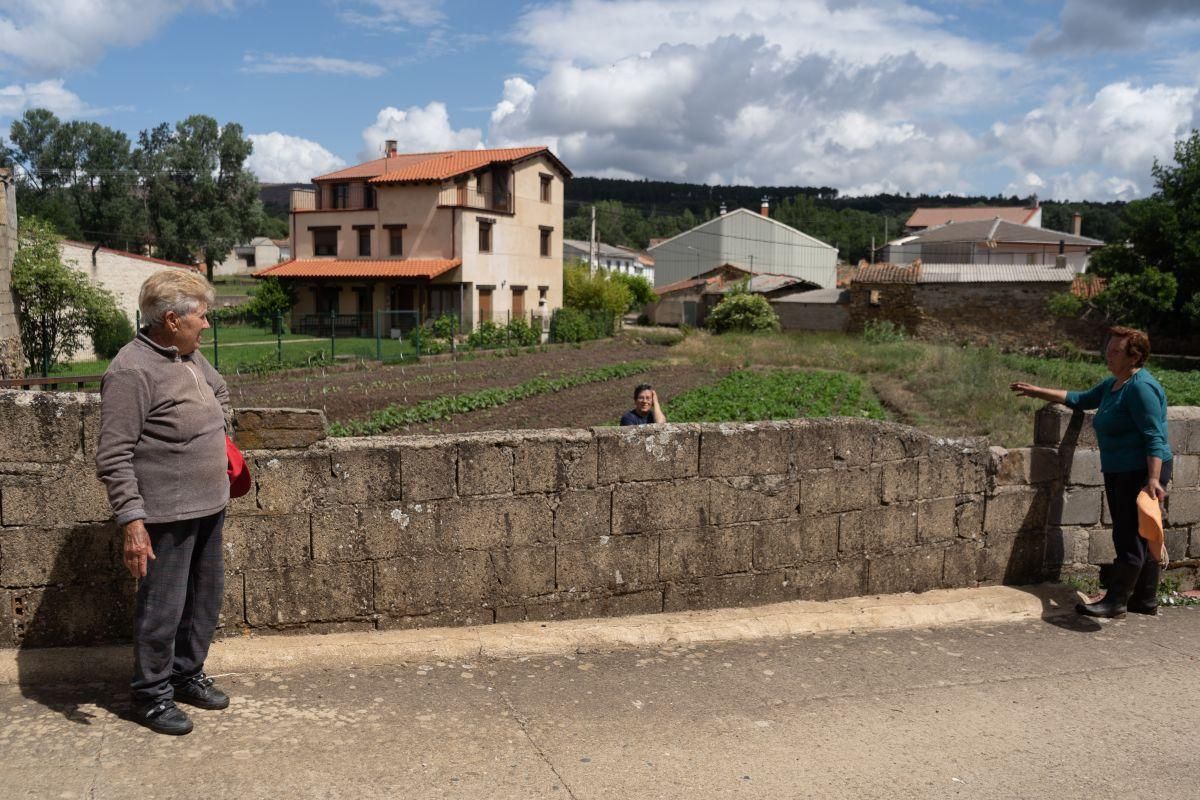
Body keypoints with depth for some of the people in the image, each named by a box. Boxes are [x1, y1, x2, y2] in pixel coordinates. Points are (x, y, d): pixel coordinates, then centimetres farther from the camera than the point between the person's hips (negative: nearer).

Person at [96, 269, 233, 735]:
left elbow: (220, 391, 31)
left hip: (209, 506, 9)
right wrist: (131, 521, -24)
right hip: (166, 516, -9)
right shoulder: (132, 371, -19)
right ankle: (152, 694, 22)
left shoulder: (190, 357, 7)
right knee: (162, 607, 3)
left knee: (206, 597, 19)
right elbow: (113, 458, -20)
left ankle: (188, 674, 37)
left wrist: (219, 432, 19)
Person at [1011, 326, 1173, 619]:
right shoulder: (1113, 383, 12)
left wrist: (1153, 479, -29)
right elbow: (1081, 399, 26)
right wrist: (1038, 392, 21)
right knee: (1140, 538, 15)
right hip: (1119, 473, 10)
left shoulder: (1141, 387, -17)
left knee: (1130, 538, -4)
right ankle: (1145, 600, 23)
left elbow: (1154, 437, -22)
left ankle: (1115, 601, 2)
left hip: (1141, 473, -10)